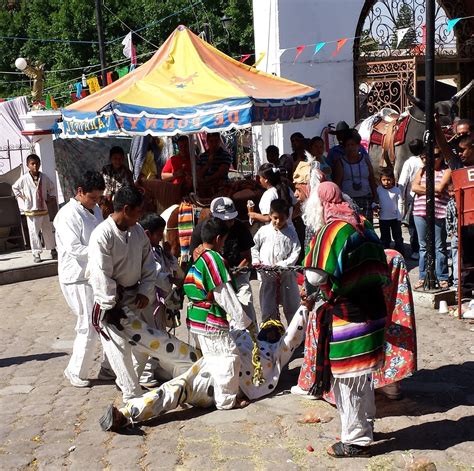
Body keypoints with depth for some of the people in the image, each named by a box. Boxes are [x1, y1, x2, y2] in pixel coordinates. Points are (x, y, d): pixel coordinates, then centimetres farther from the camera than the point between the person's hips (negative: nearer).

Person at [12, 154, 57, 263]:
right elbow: (14, 187, 10)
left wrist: (52, 197, 6)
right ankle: (36, 253, 5)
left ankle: (53, 249, 23)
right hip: (31, 210, -2)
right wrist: (21, 196, 2)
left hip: (44, 209, 3)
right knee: (34, 232, -1)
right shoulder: (24, 179, -6)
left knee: (48, 231, 10)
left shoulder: (44, 178, 0)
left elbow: (51, 187, 18)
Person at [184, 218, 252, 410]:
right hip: (212, 321, -9)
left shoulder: (197, 258, 9)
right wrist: (242, 320, -11)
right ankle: (226, 399, 8)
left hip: (196, 320, 9)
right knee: (229, 356, 1)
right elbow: (225, 295, -17)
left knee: (212, 357, 19)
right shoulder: (214, 258, -16)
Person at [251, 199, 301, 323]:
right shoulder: (263, 231, 1)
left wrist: (282, 265, -16)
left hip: (286, 274, -1)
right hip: (267, 275, 1)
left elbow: (295, 252, -5)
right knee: (267, 308, 5)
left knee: (291, 306, 9)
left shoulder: (291, 232, -2)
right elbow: (254, 247, 12)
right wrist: (255, 260, -4)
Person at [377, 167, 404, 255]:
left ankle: (400, 254, 18)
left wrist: (399, 218, -6)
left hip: (395, 218, -1)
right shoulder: (378, 190, -4)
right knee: (384, 238, 11)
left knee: (398, 238, 8)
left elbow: (399, 204, -5)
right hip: (383, 218, 1)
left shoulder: (396, 190, -7)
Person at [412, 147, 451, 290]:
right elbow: (414, 187, 0)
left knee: (439, 246, 1)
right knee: (423, 246, 10)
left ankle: (442, 278, 9)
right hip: (420, 212, 4)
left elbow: (440, 188, -13)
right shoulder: (422, 170, 13)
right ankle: (423, 277, 17)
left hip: (439, 212, -4)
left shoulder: (446, 171, 2)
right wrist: (433, 189, -8)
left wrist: (423, 186, -2)